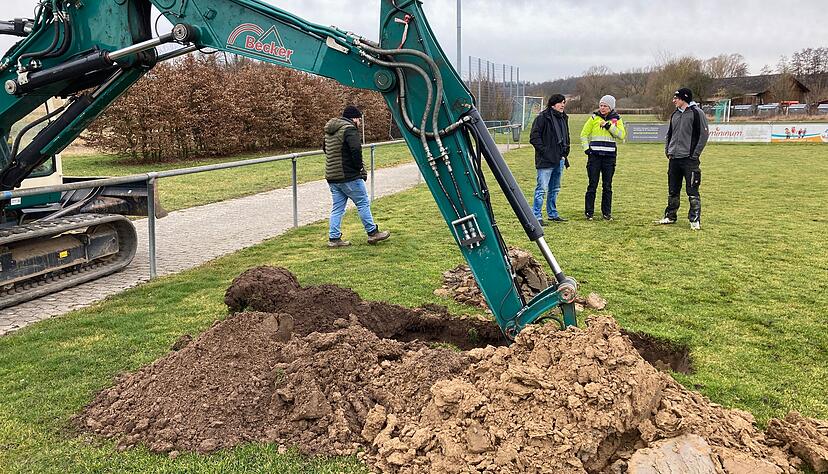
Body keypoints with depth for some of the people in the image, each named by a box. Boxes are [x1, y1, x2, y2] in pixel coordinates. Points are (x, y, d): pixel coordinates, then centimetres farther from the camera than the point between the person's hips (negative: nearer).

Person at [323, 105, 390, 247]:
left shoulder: (330, 131, 16)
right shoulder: (349, 129, -13)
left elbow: (324, 147, 28)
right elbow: (356, 149, -26)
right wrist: (360, 167, -14)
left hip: (332, 177, 8)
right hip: (348, 176, -8)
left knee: (337, 208, 11)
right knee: (363, 203, 5)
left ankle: (334, 238, 11)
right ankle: (372, 233, 13)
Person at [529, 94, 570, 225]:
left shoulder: (564, 118, 16)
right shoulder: (543, 117, -10)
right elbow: (534, 137, -13)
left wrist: (565, 154, 17)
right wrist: (544, 151, -16)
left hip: (559, 160, 8)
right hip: (546, 160, -8)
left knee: (555, 189, 16)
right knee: (542, 188, -9)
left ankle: (553, 214, 27)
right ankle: (537, 216, -6)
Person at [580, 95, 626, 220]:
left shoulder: (616, 119, 7)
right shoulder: (594, 118, 6)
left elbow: (622, 135, -6)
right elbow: (584, 134, 10)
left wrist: (609, 125, -13)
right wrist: (586, 148, -2)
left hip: (610, 156, 1)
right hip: (594, 155, -1)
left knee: (607, 186, 5)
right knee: (592, 184, -1)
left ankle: (607, 212, 14)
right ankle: (588, 212, 6)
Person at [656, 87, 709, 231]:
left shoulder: (696, 113, -6)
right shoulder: (674, 115, 15)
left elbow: (704, 134, -8)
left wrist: (695, 154, -12)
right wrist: (667, 150, 11)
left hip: (689, 159, -7)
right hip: (674, 159, 7)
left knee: (692, 191, -4)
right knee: (672, 191, 13)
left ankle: (695, 220, 0)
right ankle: (670, 216, 23)